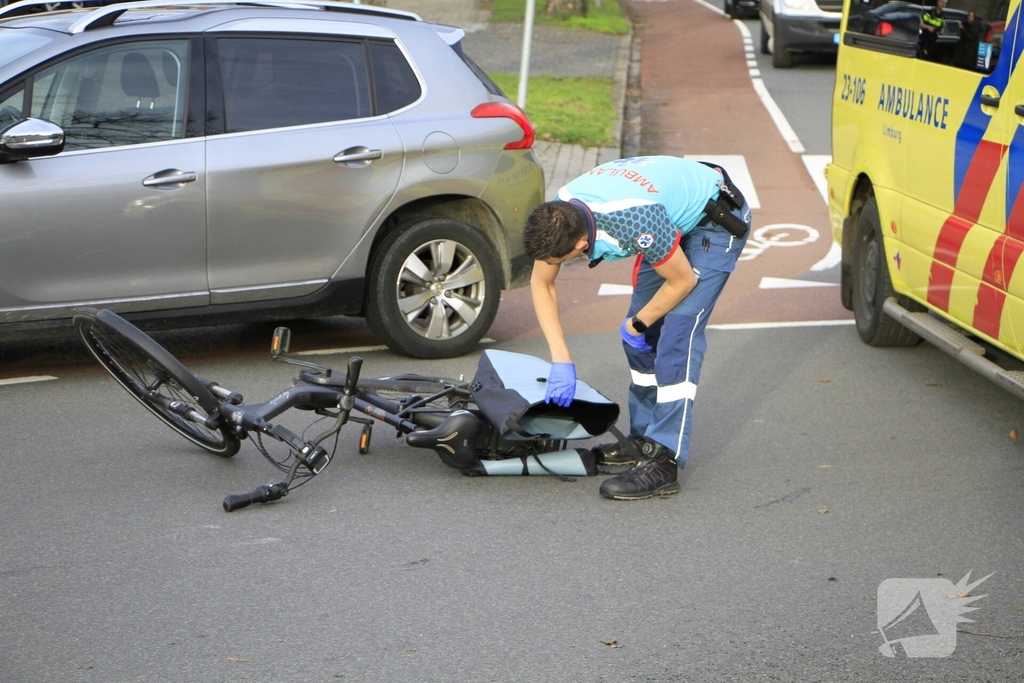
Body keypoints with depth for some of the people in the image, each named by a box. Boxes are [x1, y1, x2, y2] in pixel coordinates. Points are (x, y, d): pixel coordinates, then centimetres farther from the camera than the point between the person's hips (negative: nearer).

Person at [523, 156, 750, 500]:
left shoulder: (634, 223, -40)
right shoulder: (558, 213, -18)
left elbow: (683, 280, -24)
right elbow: (541, 283, -3)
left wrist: (635, 325, -9)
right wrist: (561, 361, -8)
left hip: (716, 221, -8)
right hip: (676, 219, 8)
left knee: (677, 336, -18)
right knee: (644, 337, 7)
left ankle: (663, 462, -19)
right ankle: (644, 439, 21)